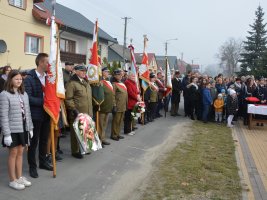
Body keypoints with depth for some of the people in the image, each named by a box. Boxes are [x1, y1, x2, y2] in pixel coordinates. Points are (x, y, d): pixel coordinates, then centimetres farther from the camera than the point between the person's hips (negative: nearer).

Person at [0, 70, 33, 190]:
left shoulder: (24, 94, 9)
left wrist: (30, 128, 11)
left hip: (24, 128, 5)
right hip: (13, 130, -5)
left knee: (20, 152, 14)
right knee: (13, 153, 5)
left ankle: (19, 177, 27)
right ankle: (13, 180, 19)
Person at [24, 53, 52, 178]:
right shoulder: (29, 79, -13)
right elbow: (28, 98, -19)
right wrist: (43, 101, -20)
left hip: (46, 114, 6)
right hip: (35, 115, -6)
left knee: (44, 140, 17)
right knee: (34, 141, 6)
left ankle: (43, 162, 32)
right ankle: (32, 166, 19)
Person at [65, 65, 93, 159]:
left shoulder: (86, 82, 17)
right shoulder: (72, 83, -10)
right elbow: (68, 99, -15)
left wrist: (90, 111, 21)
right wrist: (74, 110, -19)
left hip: (87, 113, 8)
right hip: (77, 113, -8)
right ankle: (75, 151, 13)